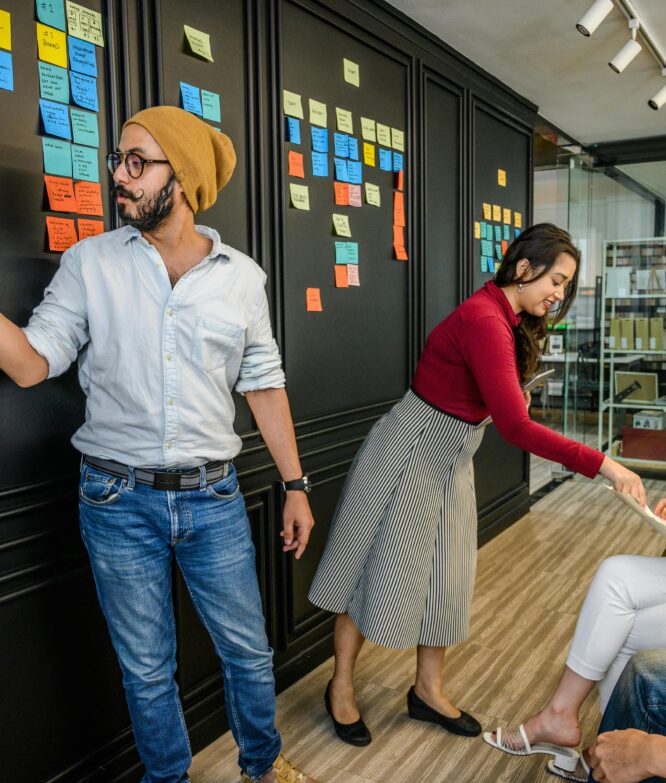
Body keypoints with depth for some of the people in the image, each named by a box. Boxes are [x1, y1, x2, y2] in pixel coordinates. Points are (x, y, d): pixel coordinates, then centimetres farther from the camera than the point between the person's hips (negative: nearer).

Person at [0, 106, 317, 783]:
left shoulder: (241, 276, 0)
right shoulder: (90, 262, -1)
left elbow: (263, 384, 5)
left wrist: (294, 485, 5)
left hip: (213, 498, 1)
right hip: (118, 499, 0)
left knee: (248, 650, 14)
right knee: (146, 669, 14)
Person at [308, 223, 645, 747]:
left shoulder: (509, 320, 5)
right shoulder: (484, 320, -26)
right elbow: (515, 426, -33)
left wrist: (511, 393, -9)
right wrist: (601, 464, -30)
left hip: (451, 461, 9)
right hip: (409, 454, -9)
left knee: (444, 578, 14)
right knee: (379, 572, 5)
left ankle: (428, 690, 31)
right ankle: (341, 688, 25)